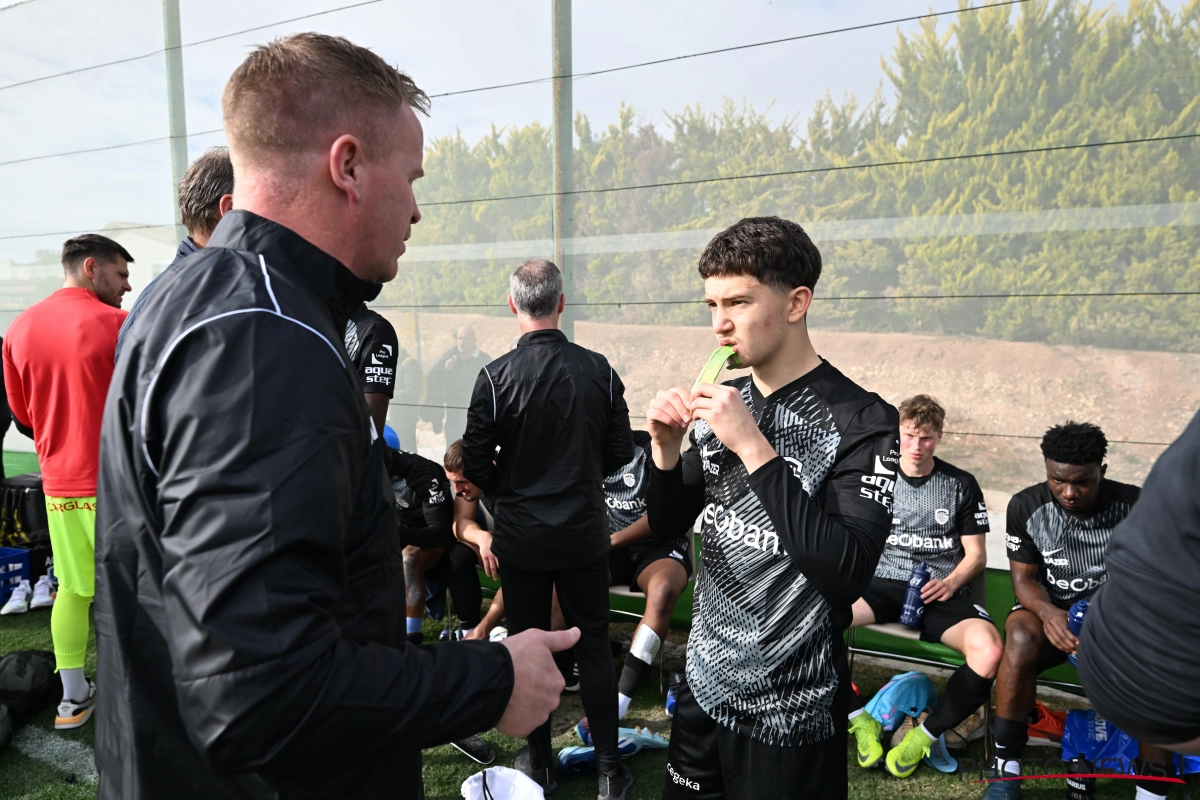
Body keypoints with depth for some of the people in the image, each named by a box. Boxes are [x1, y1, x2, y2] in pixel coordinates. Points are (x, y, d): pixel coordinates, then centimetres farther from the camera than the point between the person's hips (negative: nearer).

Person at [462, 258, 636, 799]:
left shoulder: (496, 376, -14)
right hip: (585, 531, 2)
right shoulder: (598, 370, -8)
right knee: (594, 645, 13)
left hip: (521, 535, -1)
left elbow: (476, 465, -9)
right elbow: (620, 452, -1)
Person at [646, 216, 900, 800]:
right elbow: (668, 527, 7)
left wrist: (754, 447, -29)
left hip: (790, 713, -5)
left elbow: (846, 574, -27)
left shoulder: (860, 421, -17)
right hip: (704, 686, 6)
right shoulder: (725, 402, 1)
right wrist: (666, 449, -12)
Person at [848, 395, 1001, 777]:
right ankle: (861, 720, -10)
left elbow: (976, 554, 9)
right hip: (883, 584, 0)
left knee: (989, 650, -33)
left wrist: (950, 583, -11)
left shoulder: (961, 485, 8)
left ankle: (924, 735, -9)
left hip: (941, 591, 0)